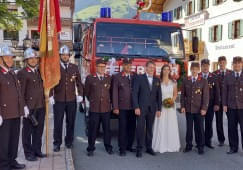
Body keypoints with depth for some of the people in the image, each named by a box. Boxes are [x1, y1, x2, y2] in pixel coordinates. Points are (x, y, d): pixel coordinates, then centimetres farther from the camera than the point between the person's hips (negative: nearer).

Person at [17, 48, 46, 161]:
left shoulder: (40, 71, 11)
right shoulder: (22, 73, -7)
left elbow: (45, 85, 22)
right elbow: (20, 91, -11)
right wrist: (24, 106, -15)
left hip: (41, 106, 6)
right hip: (29, 107, -6)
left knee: (39, 129, 14)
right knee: (27, 130, 5)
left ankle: (37, 150, 27)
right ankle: (28, 153, 17)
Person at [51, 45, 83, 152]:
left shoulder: (74, 68, 8)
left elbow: (79, 82, 10)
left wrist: (80, 94, -1)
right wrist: (51, 95, -8)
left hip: (72, 100, 2)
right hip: (58, 100, -2)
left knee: (71, 122, 9)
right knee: (58, 122, 2)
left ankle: (69, 141, 22)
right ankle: (57, 143, 12)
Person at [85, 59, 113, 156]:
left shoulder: (109, 78, 8)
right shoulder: (90, 78, 2)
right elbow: (86, 92, 11)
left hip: (106, 108, 2)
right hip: (94, 108, -2)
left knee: (107, 129, 9)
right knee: (93, 129, 4)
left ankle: (108, 147, 25)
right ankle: (91, 149, 17)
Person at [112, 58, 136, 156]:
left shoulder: (135, 76, 8)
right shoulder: (117, 77, -1)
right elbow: (114, 93, -3)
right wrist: (115, 107, -7)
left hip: (133, 107, 3)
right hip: (122, 107, -3)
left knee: (132, 127, 9)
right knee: (123, 128, 0)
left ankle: (129, 146, 24)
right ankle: (122, 148, 10)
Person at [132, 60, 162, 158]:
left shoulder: (157, 80, 12)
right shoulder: (139, 78, 0)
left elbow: (159, 95, 11)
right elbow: (135, 93, -5)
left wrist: (159, 109, 6)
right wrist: (136, 107, -12)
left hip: (152, 108, 4)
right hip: (141, 108, -3)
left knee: (150, 128, 9)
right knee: (140, 128, -4)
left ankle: (149, 147, 19)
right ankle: (139, 149, 5)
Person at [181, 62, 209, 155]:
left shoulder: (203, 81, -1)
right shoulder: (185, 80, 5)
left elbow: (206, 96, -4)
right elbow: (183, 94, 7)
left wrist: (204, 108, -10)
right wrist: (182, 106, 0)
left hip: (199, 109, -2)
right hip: (188, 108, 2)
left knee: (199, 128, 6)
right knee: (189, 127, 9)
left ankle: (200, 146, 18)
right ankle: (188, 145, 21)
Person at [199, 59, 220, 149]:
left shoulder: (213, 77, 4)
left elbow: (217, 91, 2)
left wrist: (217, 104, -4)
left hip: (210, 104, 1)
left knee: (209, 124, 7)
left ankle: (208, 141, 18)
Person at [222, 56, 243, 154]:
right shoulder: (228, 77, 8)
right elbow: (225, 91, 7)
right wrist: (224, 104, 1)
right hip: (231, 106, 2)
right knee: (232, 128, 8)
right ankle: (233, 147, 19)